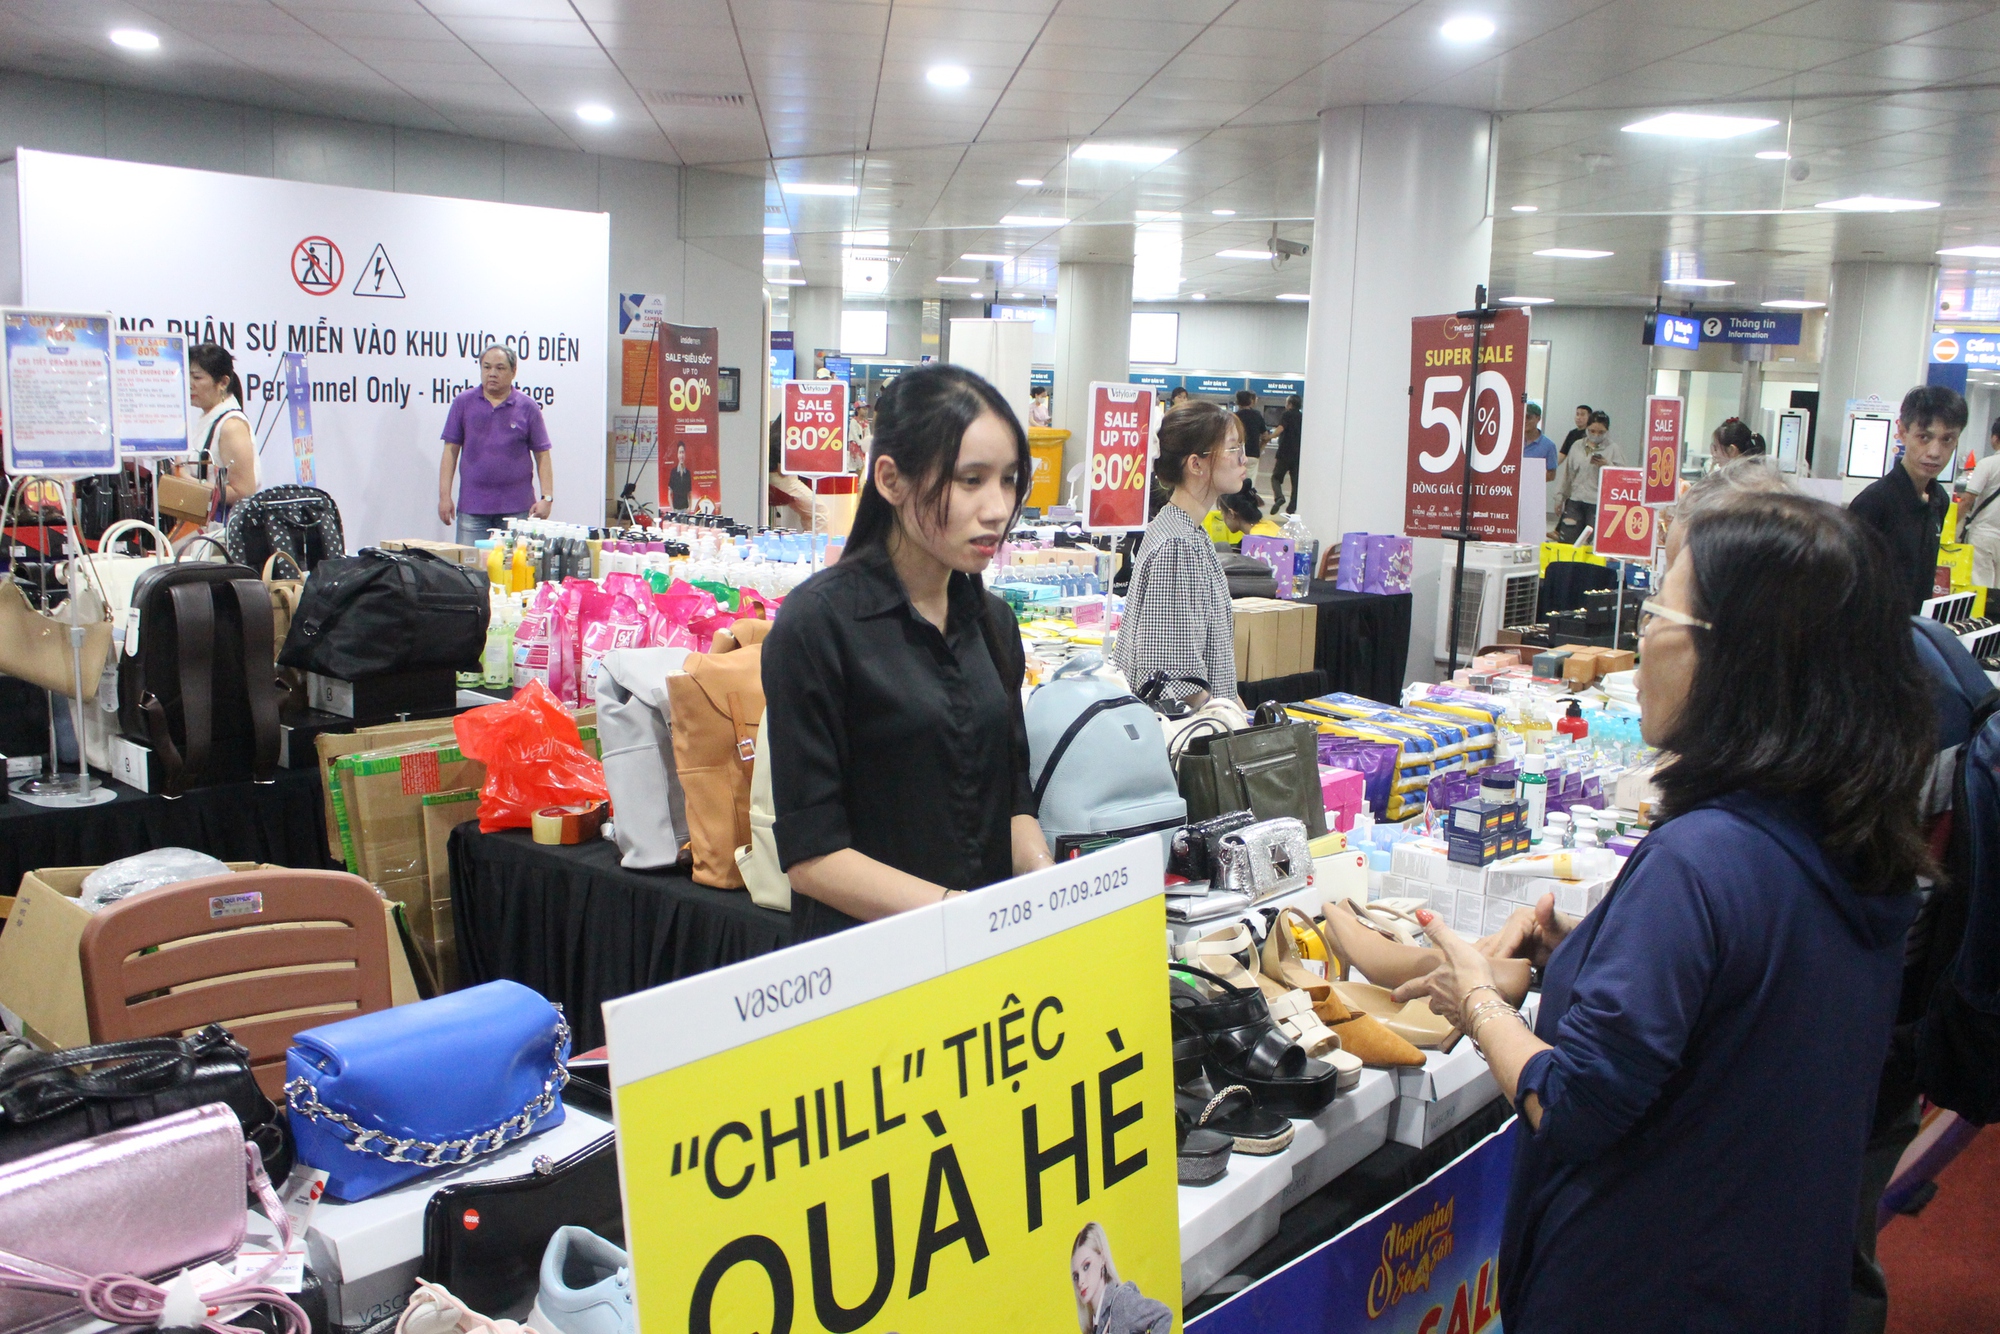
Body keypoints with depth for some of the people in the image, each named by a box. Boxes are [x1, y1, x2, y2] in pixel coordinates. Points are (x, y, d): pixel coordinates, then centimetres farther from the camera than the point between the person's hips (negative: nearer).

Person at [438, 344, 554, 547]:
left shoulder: (528, 407, 4)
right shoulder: (463, 403, 7)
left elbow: (542, 456, 4)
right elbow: (450, 451, 6)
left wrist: (546, 498, -6)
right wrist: (444, 496, -1)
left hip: (517, 507, -1)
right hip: (472, 507, 1)